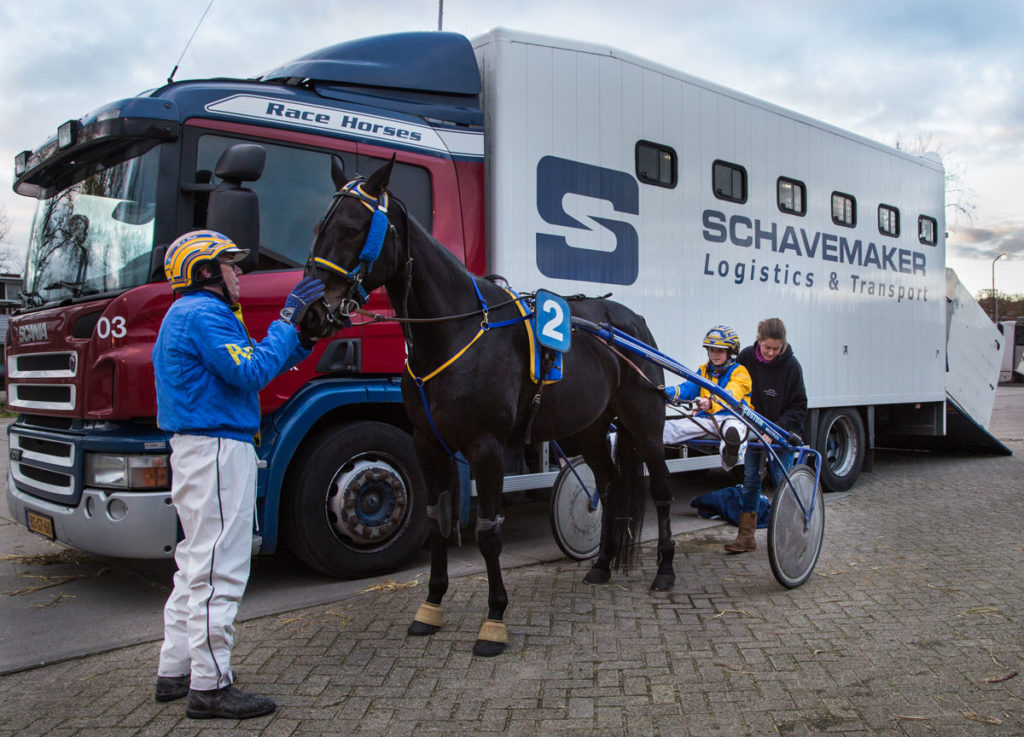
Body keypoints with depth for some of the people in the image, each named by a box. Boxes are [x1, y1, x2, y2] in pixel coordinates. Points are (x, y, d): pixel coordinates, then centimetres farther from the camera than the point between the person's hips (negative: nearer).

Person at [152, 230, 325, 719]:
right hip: (217, 449, -11)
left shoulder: (190, 314, 22)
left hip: (202, 449, 11)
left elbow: (252, 368, 19)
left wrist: (306, 331, 12)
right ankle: (209, 686, 0)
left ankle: (175, 672, 26)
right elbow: (252, 372, -22)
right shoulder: (203, 315, -13)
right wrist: (288, 320, -13)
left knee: (199, 565, 17)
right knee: (218, 571, -6)